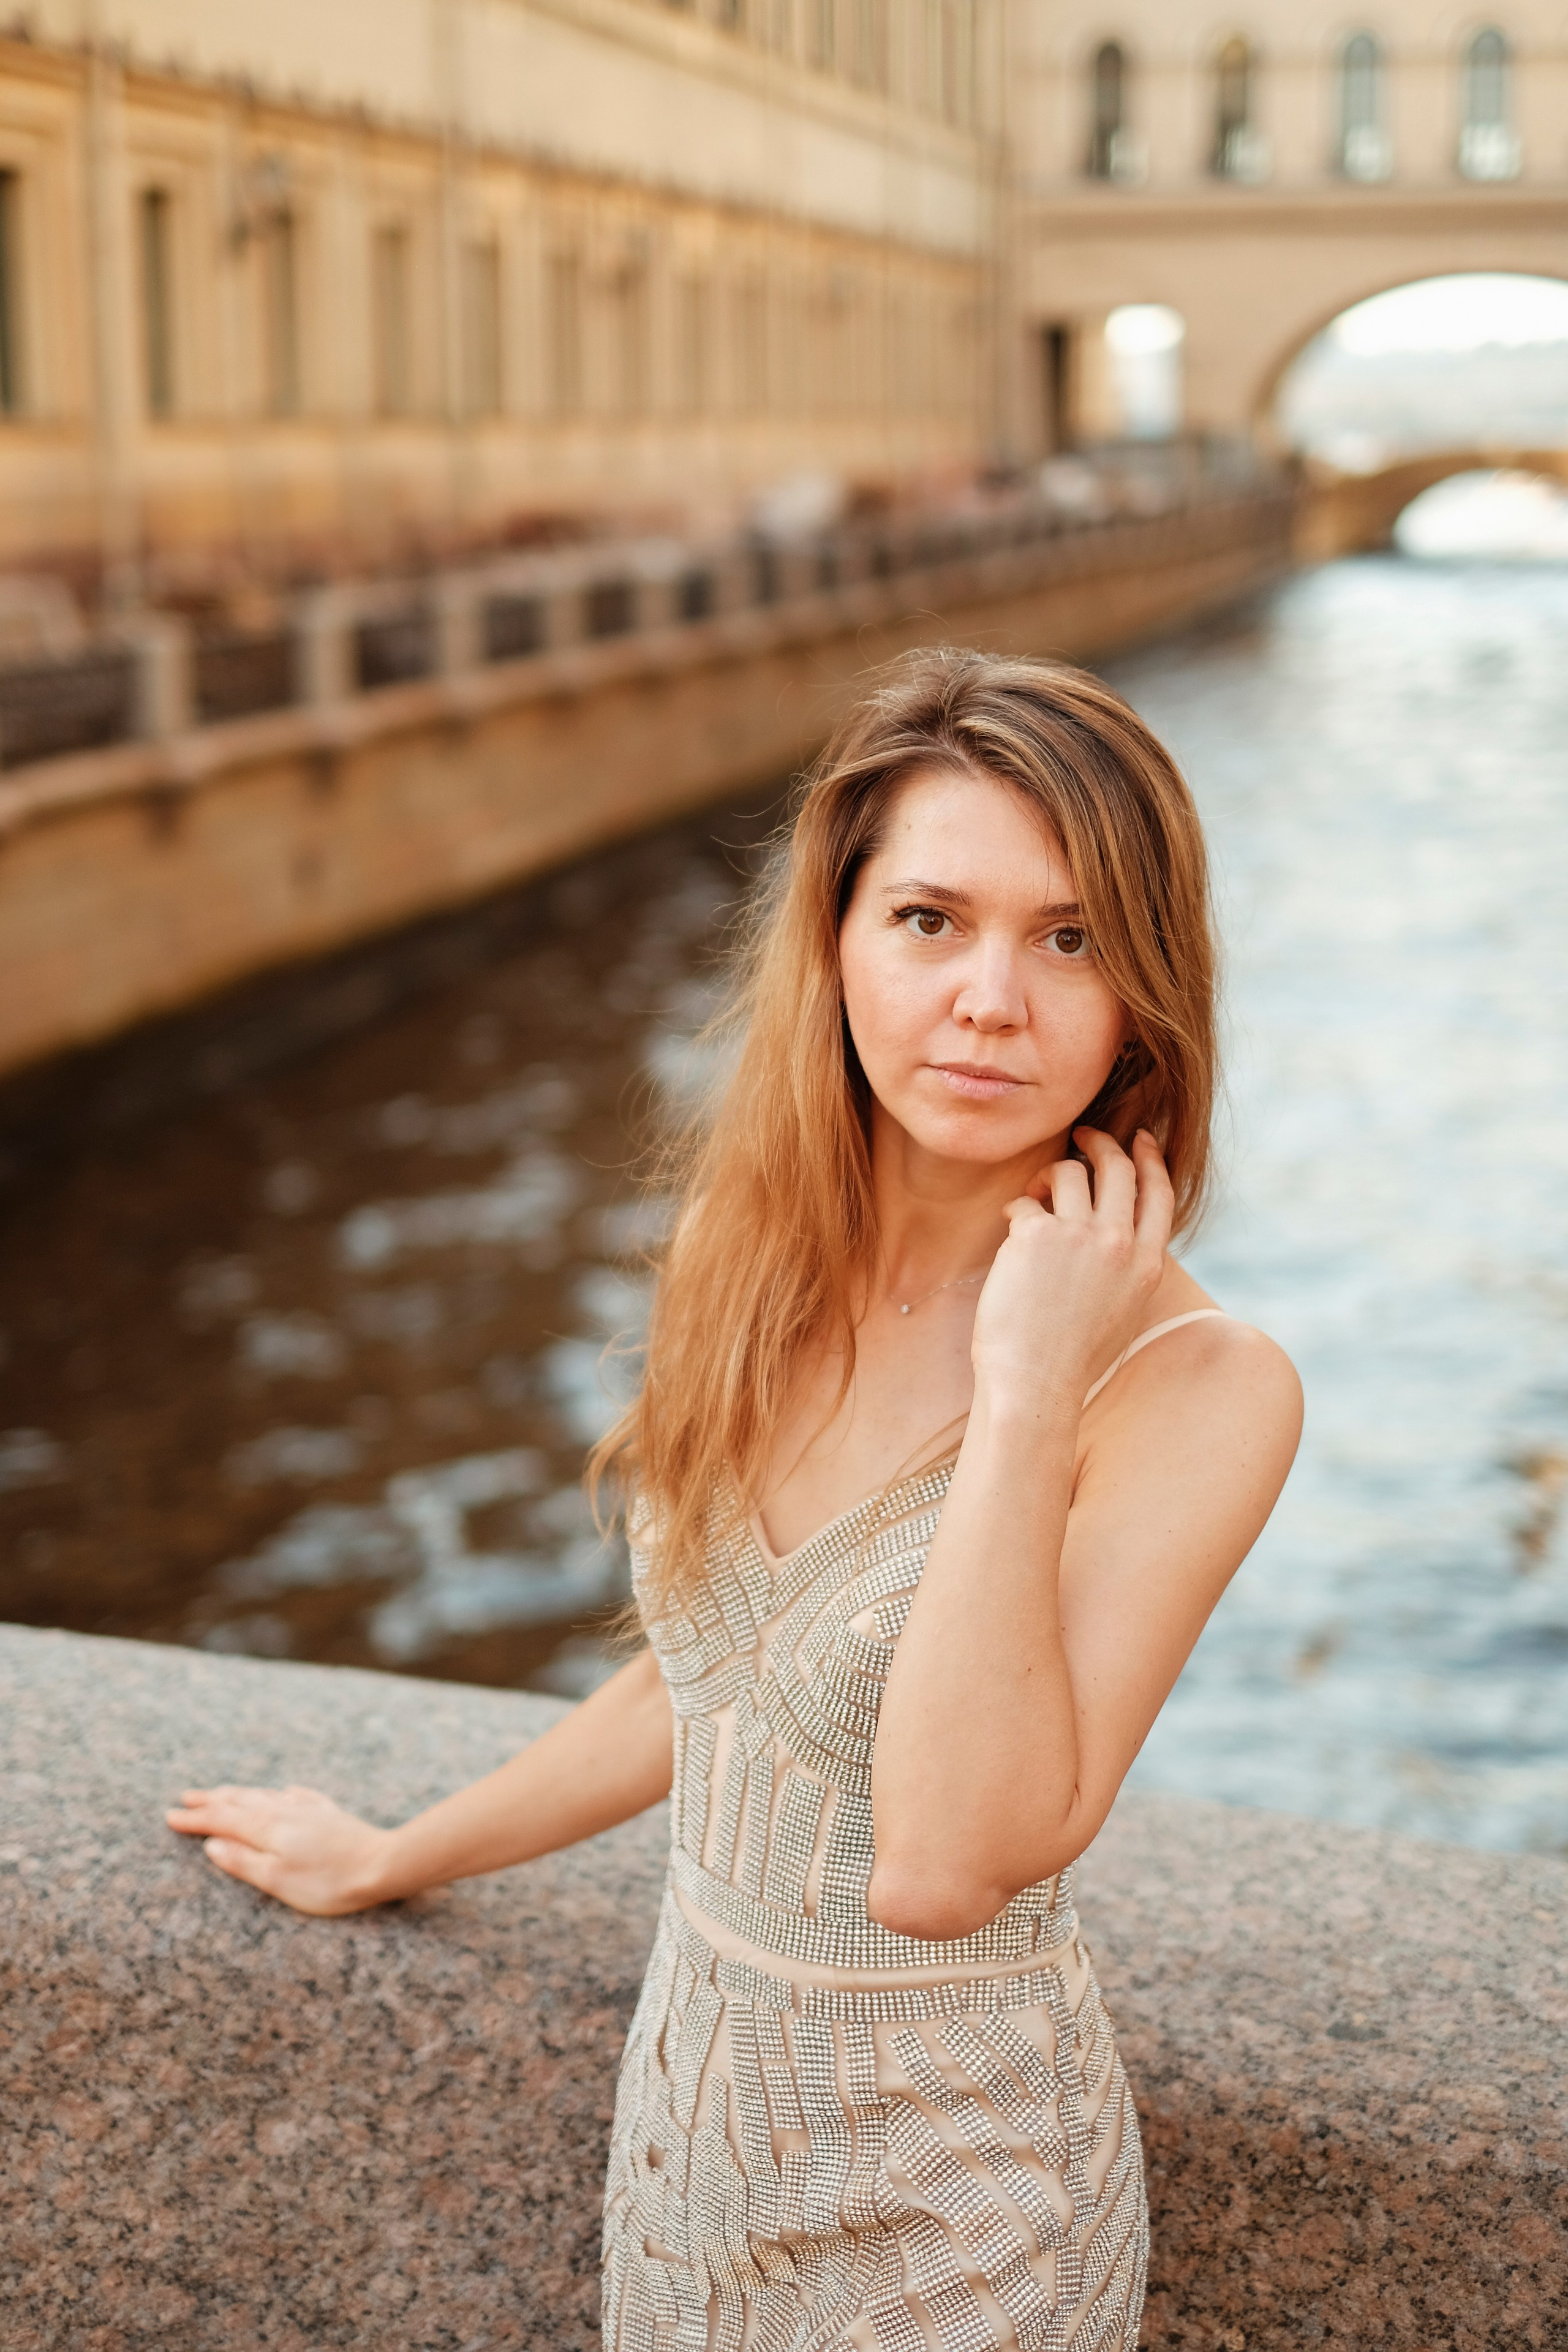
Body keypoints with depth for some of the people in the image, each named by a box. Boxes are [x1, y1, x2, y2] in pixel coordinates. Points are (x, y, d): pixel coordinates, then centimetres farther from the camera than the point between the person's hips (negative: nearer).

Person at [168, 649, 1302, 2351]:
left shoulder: (1196, 1386, -23)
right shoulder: (764, 1265, -6)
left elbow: (946, 1865, -31)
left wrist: (1028, 1392, -31)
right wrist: (393, 1857, 20)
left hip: (947, 2201, -5)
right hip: (691, 2099, 5)